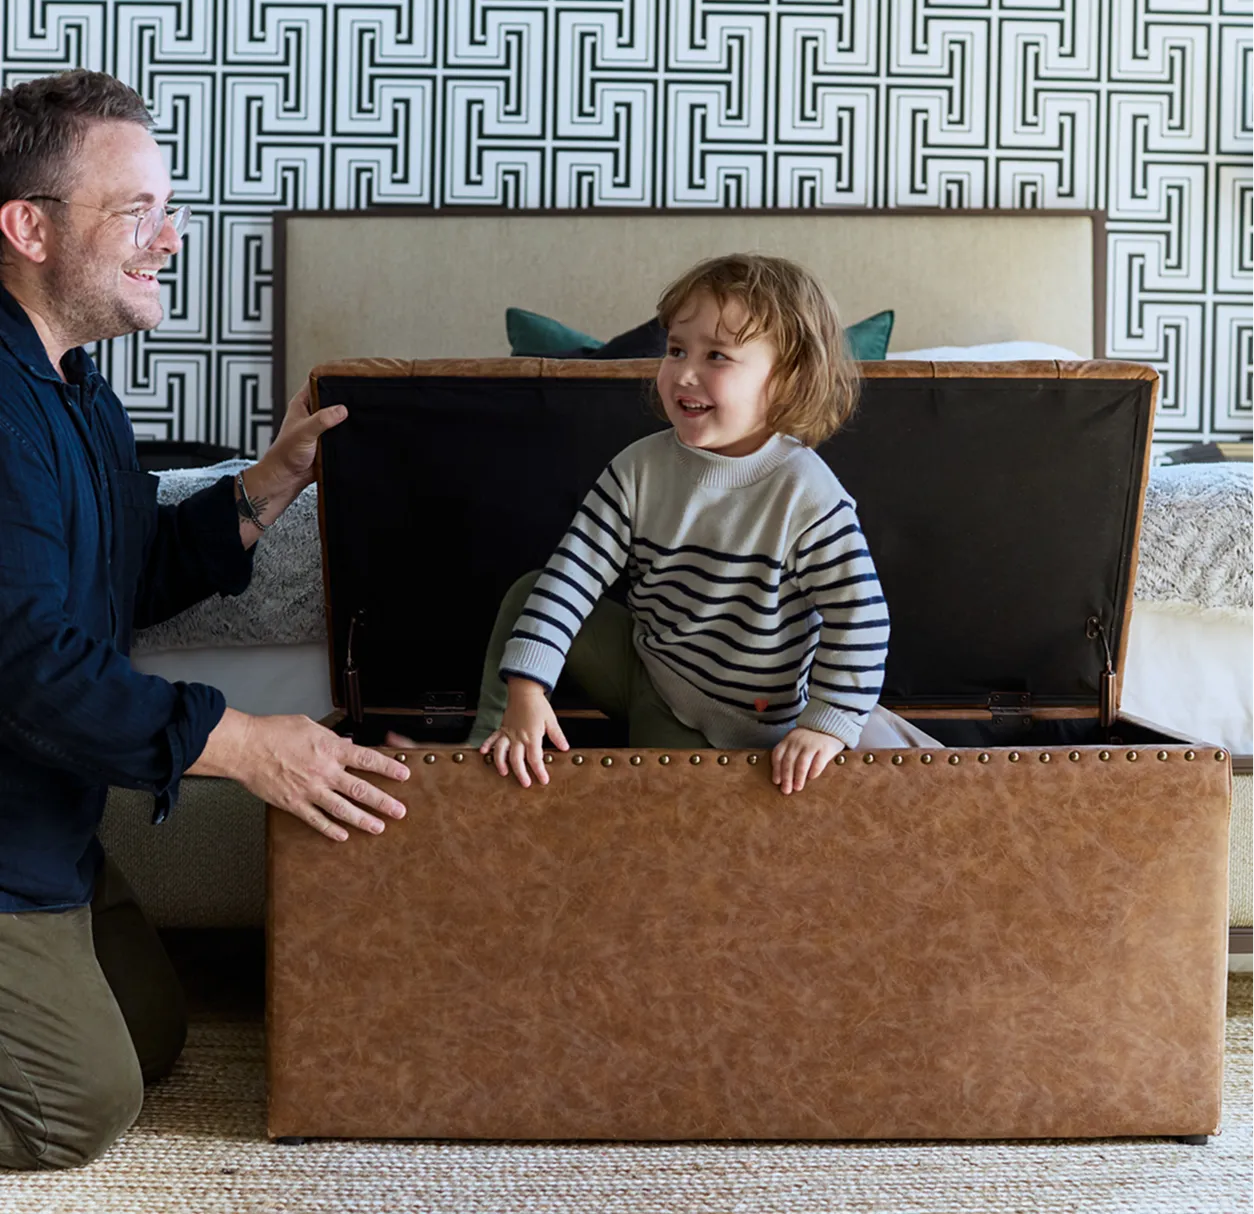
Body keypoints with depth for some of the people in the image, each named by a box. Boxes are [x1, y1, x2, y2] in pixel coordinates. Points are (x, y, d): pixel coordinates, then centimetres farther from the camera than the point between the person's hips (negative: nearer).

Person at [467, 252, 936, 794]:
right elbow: (574, 572, -15)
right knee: (531, 592, -5)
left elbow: (859, 618, -23)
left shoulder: (806, 495, -25)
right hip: (645, 667, 4)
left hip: (744, 724, -3)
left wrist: (827, 725, -29)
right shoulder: (640, 468, -13)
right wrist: (526, 689, -22)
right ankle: (488, 745, 4)